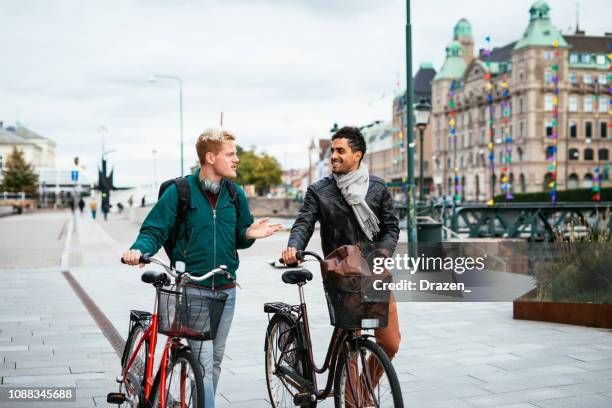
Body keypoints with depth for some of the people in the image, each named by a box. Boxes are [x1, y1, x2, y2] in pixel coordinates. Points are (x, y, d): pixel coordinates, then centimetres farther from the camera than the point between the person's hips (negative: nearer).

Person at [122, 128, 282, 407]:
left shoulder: (236, 194, 6)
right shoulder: (180, 191, -8)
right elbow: (154, 230, -6)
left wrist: (249, 233, -9)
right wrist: (139, 249, -26)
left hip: (225, 289, 5)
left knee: (215, 359, 15)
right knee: (203, 360, -11)